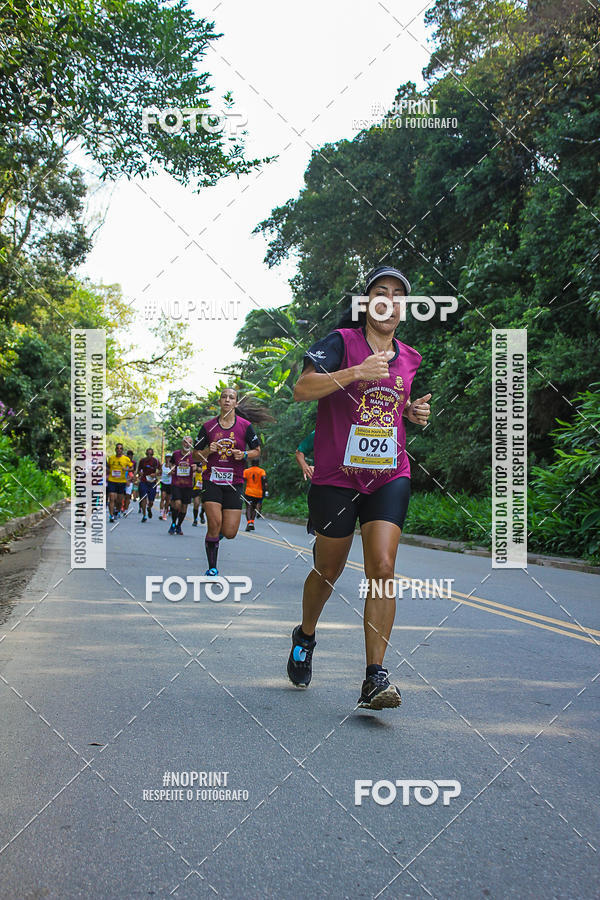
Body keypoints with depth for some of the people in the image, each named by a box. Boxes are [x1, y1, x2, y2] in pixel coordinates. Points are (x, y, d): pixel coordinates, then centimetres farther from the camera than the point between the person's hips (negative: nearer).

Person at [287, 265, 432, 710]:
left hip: (389, 476, 3)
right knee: (328, 570, 11)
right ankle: (305, 637, 41)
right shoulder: (342, 341, -4)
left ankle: (375, 677, -9)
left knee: (382, 567, -13)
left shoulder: (409, 358, 12)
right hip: (336, 474, -3)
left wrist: (413, 411, 7)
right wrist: (356, 372, -28)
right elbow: (302, 389, -18)